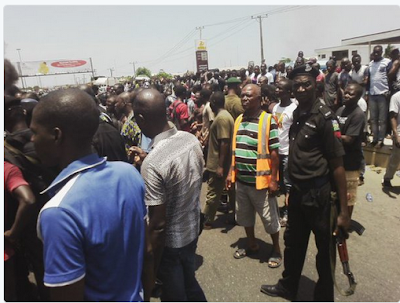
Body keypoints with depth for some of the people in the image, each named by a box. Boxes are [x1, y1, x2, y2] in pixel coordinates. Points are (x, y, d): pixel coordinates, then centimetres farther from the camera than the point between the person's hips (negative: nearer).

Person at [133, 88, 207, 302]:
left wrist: (152, 264, -11)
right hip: (193, 229, 7)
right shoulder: (192, 140, -10)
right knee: (190, 284, 30)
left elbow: (158, 224, -25)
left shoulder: (152, 163, -32)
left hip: (170, 241, -6)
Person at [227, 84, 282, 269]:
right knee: (245, 216, 19)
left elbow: (274, 153, -14)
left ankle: (276, 250, 31)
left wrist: (273, 179, -15)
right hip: (241, 179, 7)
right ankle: (251, 245, 41)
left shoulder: (268, 121, -13)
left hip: (261, 180, -6)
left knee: (269, 218, 10)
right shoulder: (238, 120, 6)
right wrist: (231, 172, 11)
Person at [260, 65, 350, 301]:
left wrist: (344, 209, -16)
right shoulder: (296, 113, 6)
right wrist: (288, 186, 12)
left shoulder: (325, 116, -15)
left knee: (324, 248, 14)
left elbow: (337, 164, -16)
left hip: (317, 193, -7)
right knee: (293, 242, 22)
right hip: (297, 190, 7)